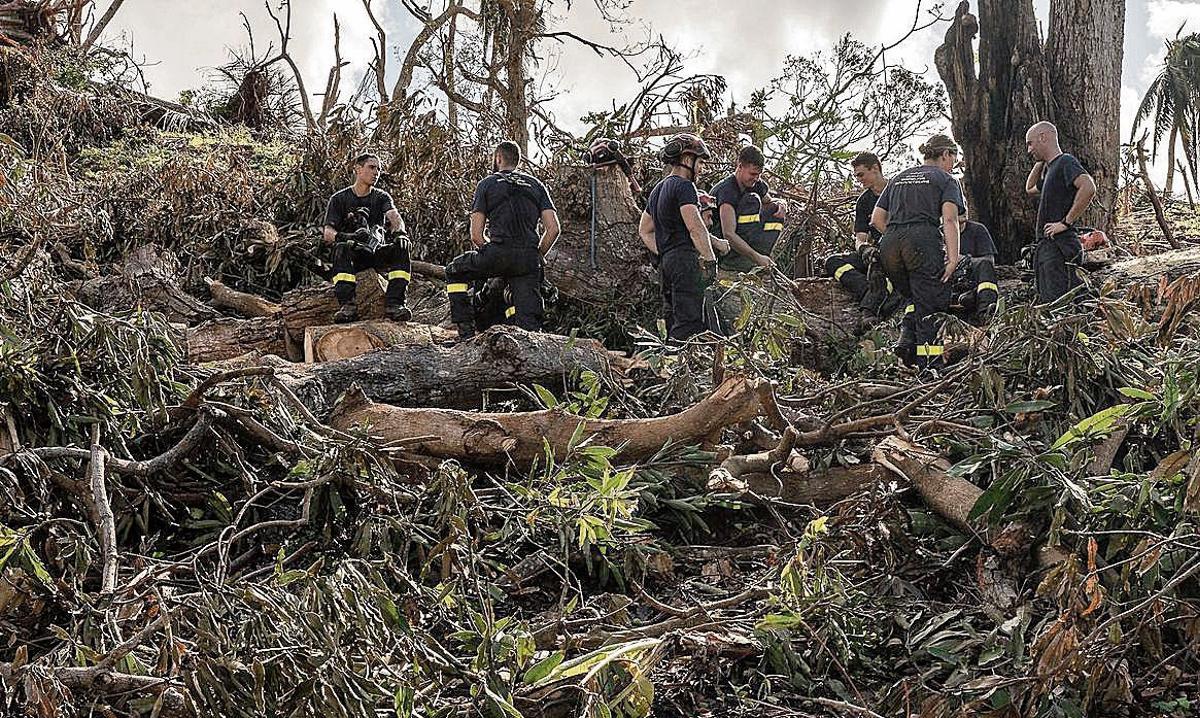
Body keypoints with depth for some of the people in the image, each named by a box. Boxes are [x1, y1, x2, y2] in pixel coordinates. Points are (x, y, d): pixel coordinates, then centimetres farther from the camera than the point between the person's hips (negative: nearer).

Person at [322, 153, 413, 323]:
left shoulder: (382, 197, 11)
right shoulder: (339, 199, 4)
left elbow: (394, 216, -10)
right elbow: (328, 232, -7)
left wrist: (399, 231, -36)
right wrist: (345, 237, -31)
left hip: (377, 252, 2)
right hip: (354, 254, -2)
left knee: (401, 247, -27)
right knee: (341, 247, -35)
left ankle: (394, 303, -35)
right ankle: (347, 304, -44)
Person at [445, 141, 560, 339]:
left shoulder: (487, 183, 12)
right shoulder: (536, 185, 19)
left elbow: (476, 235, 5)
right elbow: (553, 229, 8)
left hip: (498, 252, -2)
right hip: (529, 261, 3)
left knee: (454, 272, 22)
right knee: (528, 321, 4)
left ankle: (466, 330, 15)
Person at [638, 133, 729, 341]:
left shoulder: (658, 189, 22)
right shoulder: (684, 186, -7)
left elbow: (644, 231, 26)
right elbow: (695, 228, -16)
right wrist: (710, 259, -14)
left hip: (666, 261, 10)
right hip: (685, 258, -10)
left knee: (674, 322, 10)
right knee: (690, 323, -14)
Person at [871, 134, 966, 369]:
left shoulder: (899, 178, 28)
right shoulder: (946, 180, 12)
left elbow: (877, 219, 22)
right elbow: (949, 219, -5)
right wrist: (953, 256, -10)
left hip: (889, 244, 5)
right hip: (922, 240, -5)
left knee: (914, 297, 22)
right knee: (930, 305, -1)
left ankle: (906, 340, -1)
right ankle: (929, 363, -8)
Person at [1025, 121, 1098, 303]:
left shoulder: (1065, 162, -8)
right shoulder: (1050, 168, 21)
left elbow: (1088, 188, -26)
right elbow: (1030, 189, 41)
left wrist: (1066, 222, -21)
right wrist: (1040, 163, 25)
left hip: (1060, 245, -10)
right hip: (1046, 246, 10)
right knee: (1047, 303, 10)